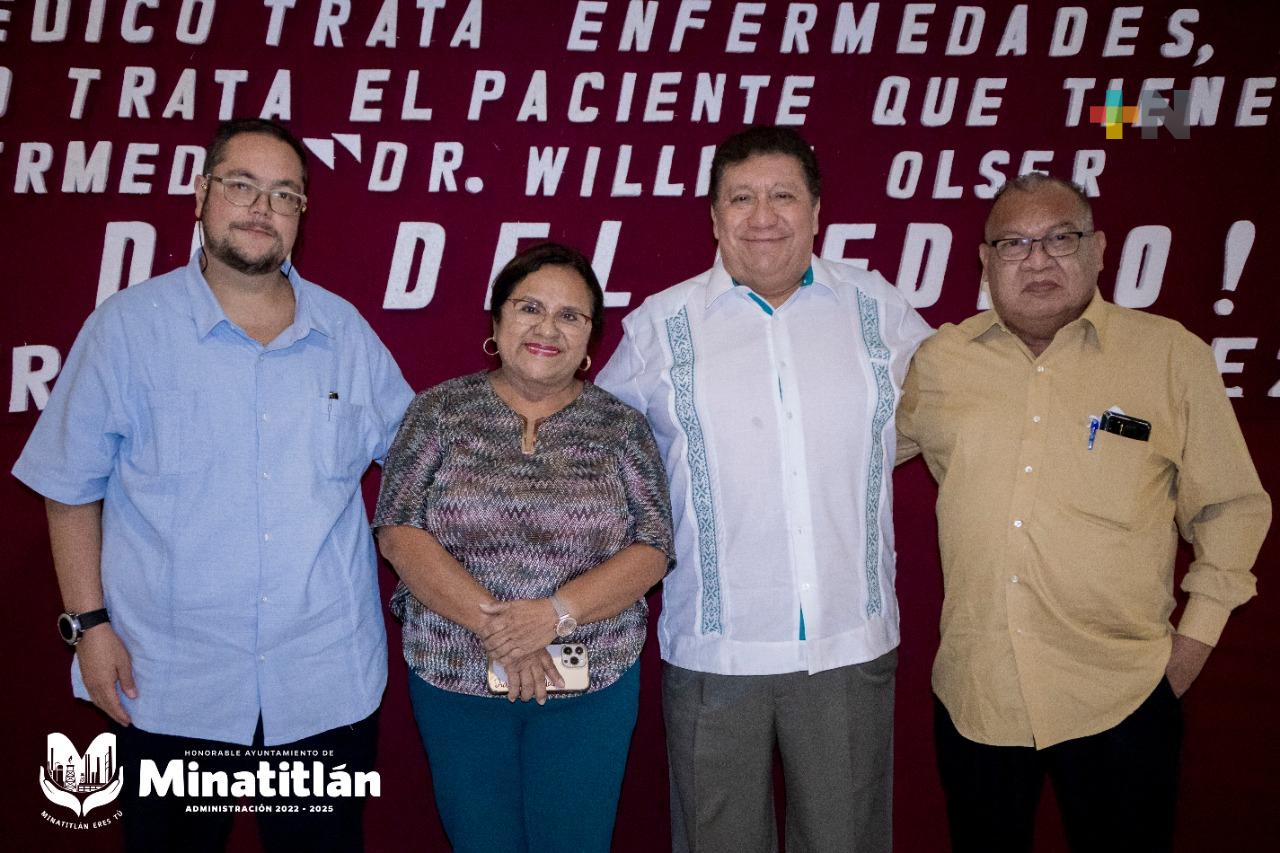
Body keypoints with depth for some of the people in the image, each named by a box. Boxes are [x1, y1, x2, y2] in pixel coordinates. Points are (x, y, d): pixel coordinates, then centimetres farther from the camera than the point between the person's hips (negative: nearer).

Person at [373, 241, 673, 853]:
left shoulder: (619, 427, 0)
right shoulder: (442, 411, -1)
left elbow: (652, 550, -5)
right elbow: (399, 532, -7)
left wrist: (556, 612, -20)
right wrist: (491, 623, -18)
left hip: (590, 685, 0)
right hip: (456, 682, 0)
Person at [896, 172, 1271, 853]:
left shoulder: (1173, 356, -3)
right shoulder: (939, 361, 2)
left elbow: (1230, 507, 5)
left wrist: (1199, 631, 1)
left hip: (1120, 696, -2)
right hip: (974, 692, 2)